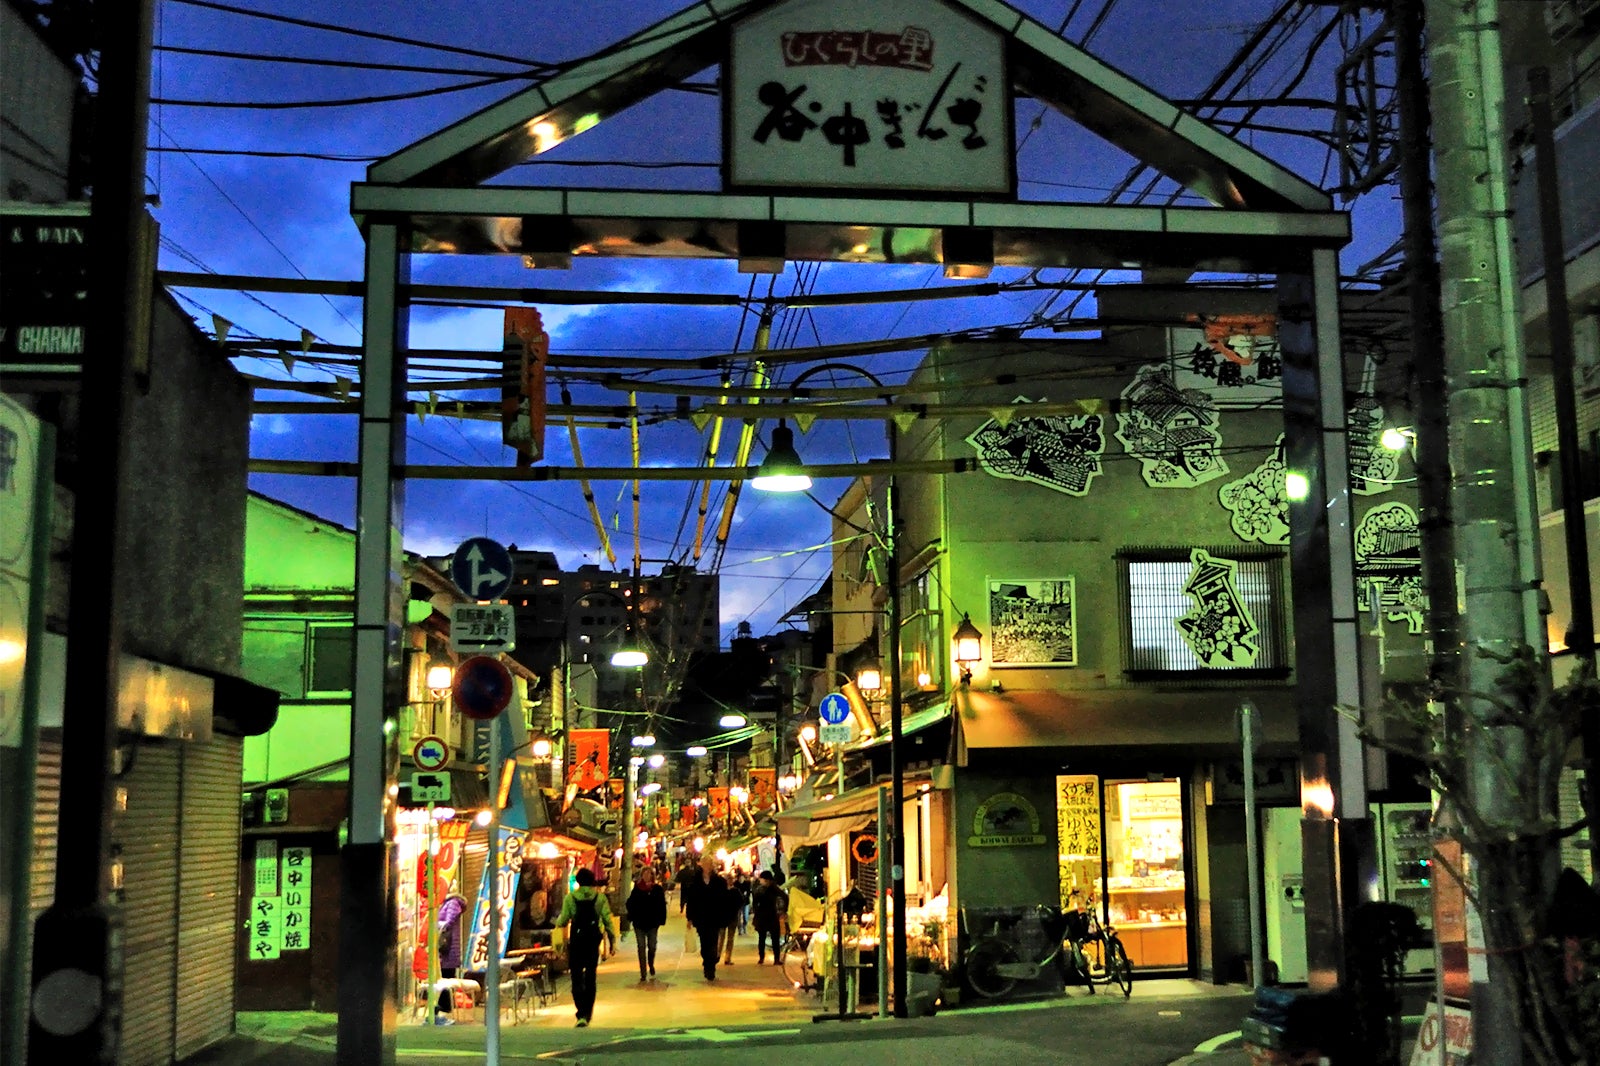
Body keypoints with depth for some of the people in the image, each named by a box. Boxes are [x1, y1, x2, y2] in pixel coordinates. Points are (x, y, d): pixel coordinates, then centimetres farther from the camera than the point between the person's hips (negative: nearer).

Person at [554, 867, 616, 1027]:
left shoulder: (571, 897, -5)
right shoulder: (600, 897, -1)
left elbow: (563, 921, -2)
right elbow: (607, 919, -3)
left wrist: (557, 921, 21)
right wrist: (612, 939, 6)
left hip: (576, 940, -2)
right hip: (593, 941, 2)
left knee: (577, 977, 1)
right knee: (590, 977, 14)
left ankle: (582, 1014, -14)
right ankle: (588, 1013, 18)